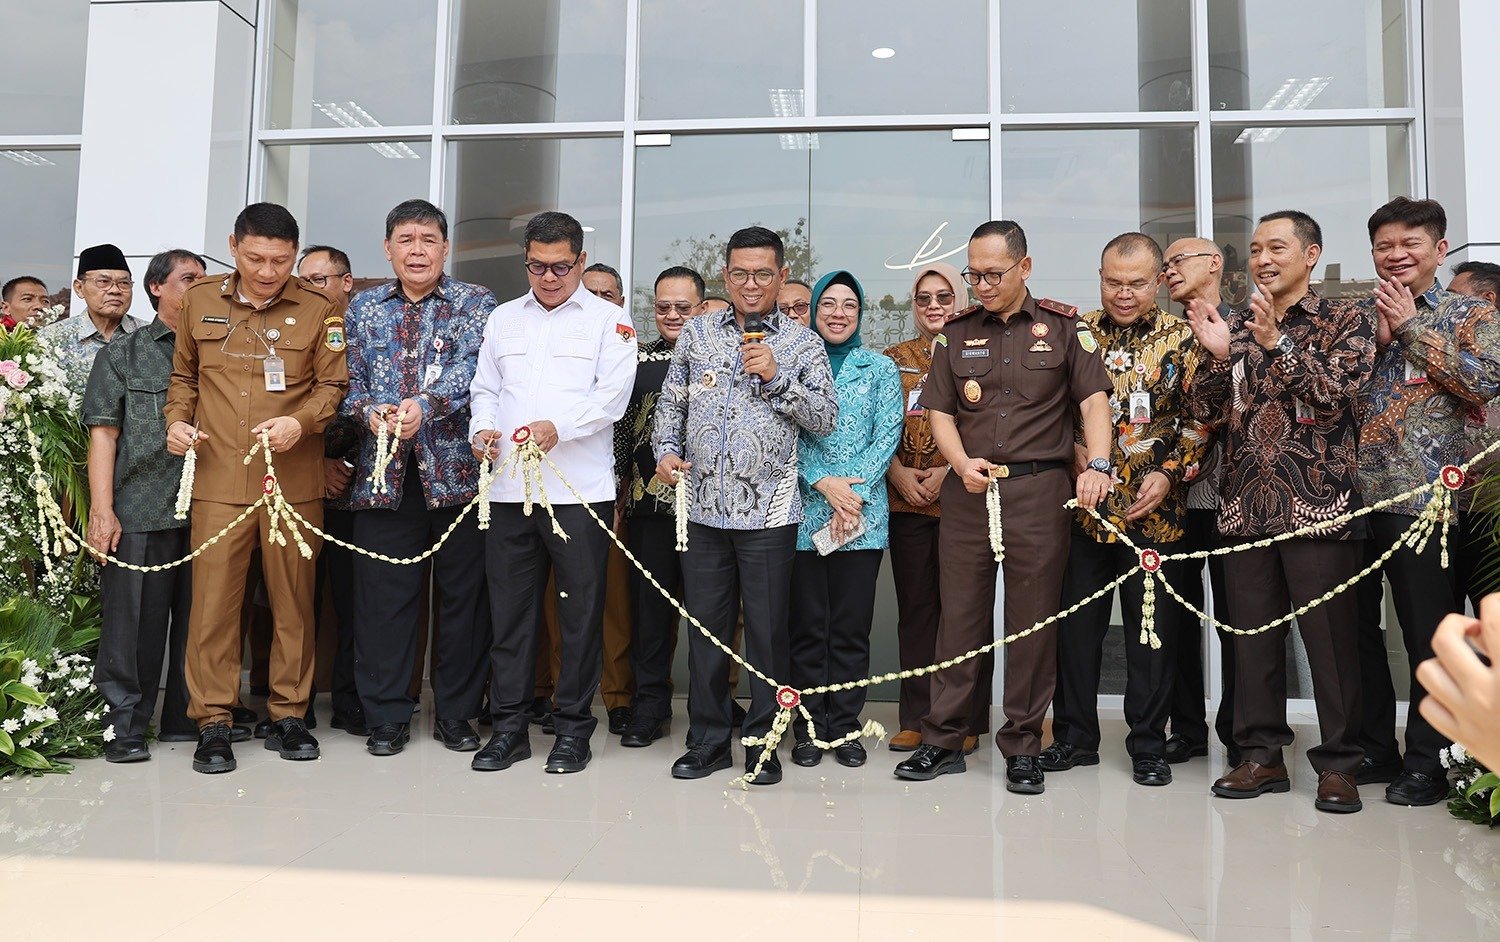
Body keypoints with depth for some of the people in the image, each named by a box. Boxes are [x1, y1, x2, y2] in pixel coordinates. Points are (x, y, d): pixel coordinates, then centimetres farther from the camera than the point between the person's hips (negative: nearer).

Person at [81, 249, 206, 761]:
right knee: (134, 618, 0)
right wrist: (101, 509, -7)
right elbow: (104, 434, 3)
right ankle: (125, 726, 10)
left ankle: (187, 717, 18)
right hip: (140, 510, -2)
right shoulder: (123, 354, 10)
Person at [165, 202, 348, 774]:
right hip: (217, 478, 1)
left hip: (294, 482, -1)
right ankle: (212, 722, 11)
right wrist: (177, 421, 4)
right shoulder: (200, 302, 11)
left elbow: (334, 386, 3)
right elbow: (184, 376, 21)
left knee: (293, 599, 5)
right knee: (213, 598, 0)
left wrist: (300, 422, -14)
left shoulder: (319, 311, 4)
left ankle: (287, 715, 18)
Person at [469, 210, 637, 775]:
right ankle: (508, 726, 18)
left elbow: (612, 394, -7)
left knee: (580, 611, 2)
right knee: (509, 610, 7)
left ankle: (573, 728, 14)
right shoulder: (503, 319, 18)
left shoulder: (609, 320, 5)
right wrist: (482, 427, -3)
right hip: (508, 488, 4)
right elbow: (485, 388, 18)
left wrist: (558, 427, -21)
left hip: (579, 489, -3)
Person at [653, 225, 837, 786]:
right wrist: (666, 451, -2)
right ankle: (708, 740, 22)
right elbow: (670, 404, 14)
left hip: (769, 510, -2)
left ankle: (763, 741, 18)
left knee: (767, 631, 4)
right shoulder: (697, 334, 12)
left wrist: (777, 378, -12)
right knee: (705, 628, 8)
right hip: (703, 506, 2)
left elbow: (825, 418, -1)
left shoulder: (802, 343, 5)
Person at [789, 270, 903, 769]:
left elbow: (888, 435, 2)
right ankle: (809, 728, 14)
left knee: (852, 625, 4)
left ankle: (846, 727, 15)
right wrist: (824, 483, -13)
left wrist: (855, 490, -10)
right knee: (807, 625, 3)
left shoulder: (881, 369, 10)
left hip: (863, 514, 1)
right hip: (804, 513, 0)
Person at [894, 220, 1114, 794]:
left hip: (1040, 490, -2)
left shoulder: (1063, 327, 6)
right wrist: (962, 463, -9)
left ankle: (1023, 747, 16)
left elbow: (1094, 400, -2)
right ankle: (943, 740, 16)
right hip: (967, 491, 2)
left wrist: (1097, 465, -18)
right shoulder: (957, 335, 12)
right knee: (959, 613, 5)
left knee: (1034, 618, 4)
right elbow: (940, 412, 9)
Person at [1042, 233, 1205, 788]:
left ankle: (1148, 745, 20)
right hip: (1083, 506, 2)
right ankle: (1074, 737, 22)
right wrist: (1073, 458, -4)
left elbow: (1201, 418, 0)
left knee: (1153, 630, 5)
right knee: (1076, 624, 8)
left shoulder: (1182, 339, 2)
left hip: (1155, 510, -2)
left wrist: (1170, 473, -11)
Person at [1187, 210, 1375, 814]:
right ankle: (1261, 754, 18)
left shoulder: (1346, 321, 5)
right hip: (1246, 508, 4)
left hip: (1319, 505, -4)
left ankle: (1338, 763, 12)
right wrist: (1218, 356, -9)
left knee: (1330, 636, 0)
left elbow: (1336, 390, -12)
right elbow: (1205, 412, 7)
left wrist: (1277, 341, -18)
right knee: (1252, 635, 7)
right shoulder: (1235, 328, 14)